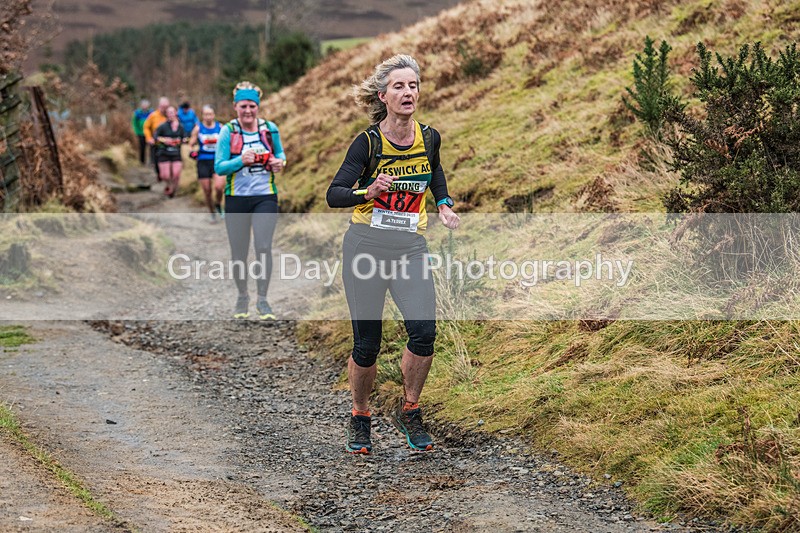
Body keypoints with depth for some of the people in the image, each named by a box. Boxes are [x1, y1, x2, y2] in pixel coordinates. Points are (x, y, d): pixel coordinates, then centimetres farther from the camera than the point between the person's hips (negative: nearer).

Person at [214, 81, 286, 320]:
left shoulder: (269, 129, 3)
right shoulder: (228, 131, -3)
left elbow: (280, 152, 18)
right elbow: (219, 167, -6)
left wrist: (280, 162, -5)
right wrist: (241, 160, -23)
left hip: (265, 197, 0)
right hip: (237, 199, 0)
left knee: (263, 247, -11)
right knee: (239, 252, 7)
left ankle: (262, 299, 2)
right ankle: (242, 297, 27)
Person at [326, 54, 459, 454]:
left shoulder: (429, 138, 2)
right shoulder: (368, 142, -10)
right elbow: (334, 195, -12)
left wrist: (443, 204, 13)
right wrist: (368, 191, -30)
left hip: (410, 248, 3)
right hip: (366, 247, -3)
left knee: (424, 330, -16)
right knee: (366, 344, 0)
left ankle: (408, 413, 5)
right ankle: (359, 419, 23)